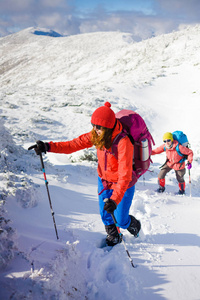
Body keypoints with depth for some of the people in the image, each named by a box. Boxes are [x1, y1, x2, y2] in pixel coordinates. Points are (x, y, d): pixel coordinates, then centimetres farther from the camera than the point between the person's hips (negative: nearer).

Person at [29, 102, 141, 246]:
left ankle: (134, 224, 45)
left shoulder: (123, 142, -34)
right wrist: (48, 147, -20)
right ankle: (114, 238, 47)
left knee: (121, 221, 10)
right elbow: (75, 144, -11)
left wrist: (115, 199, -46)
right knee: (105, 217, 18)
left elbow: (125, 175, -37)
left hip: (123, 186, -6)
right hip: (104, 181, 6)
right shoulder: (97, 135, -13)